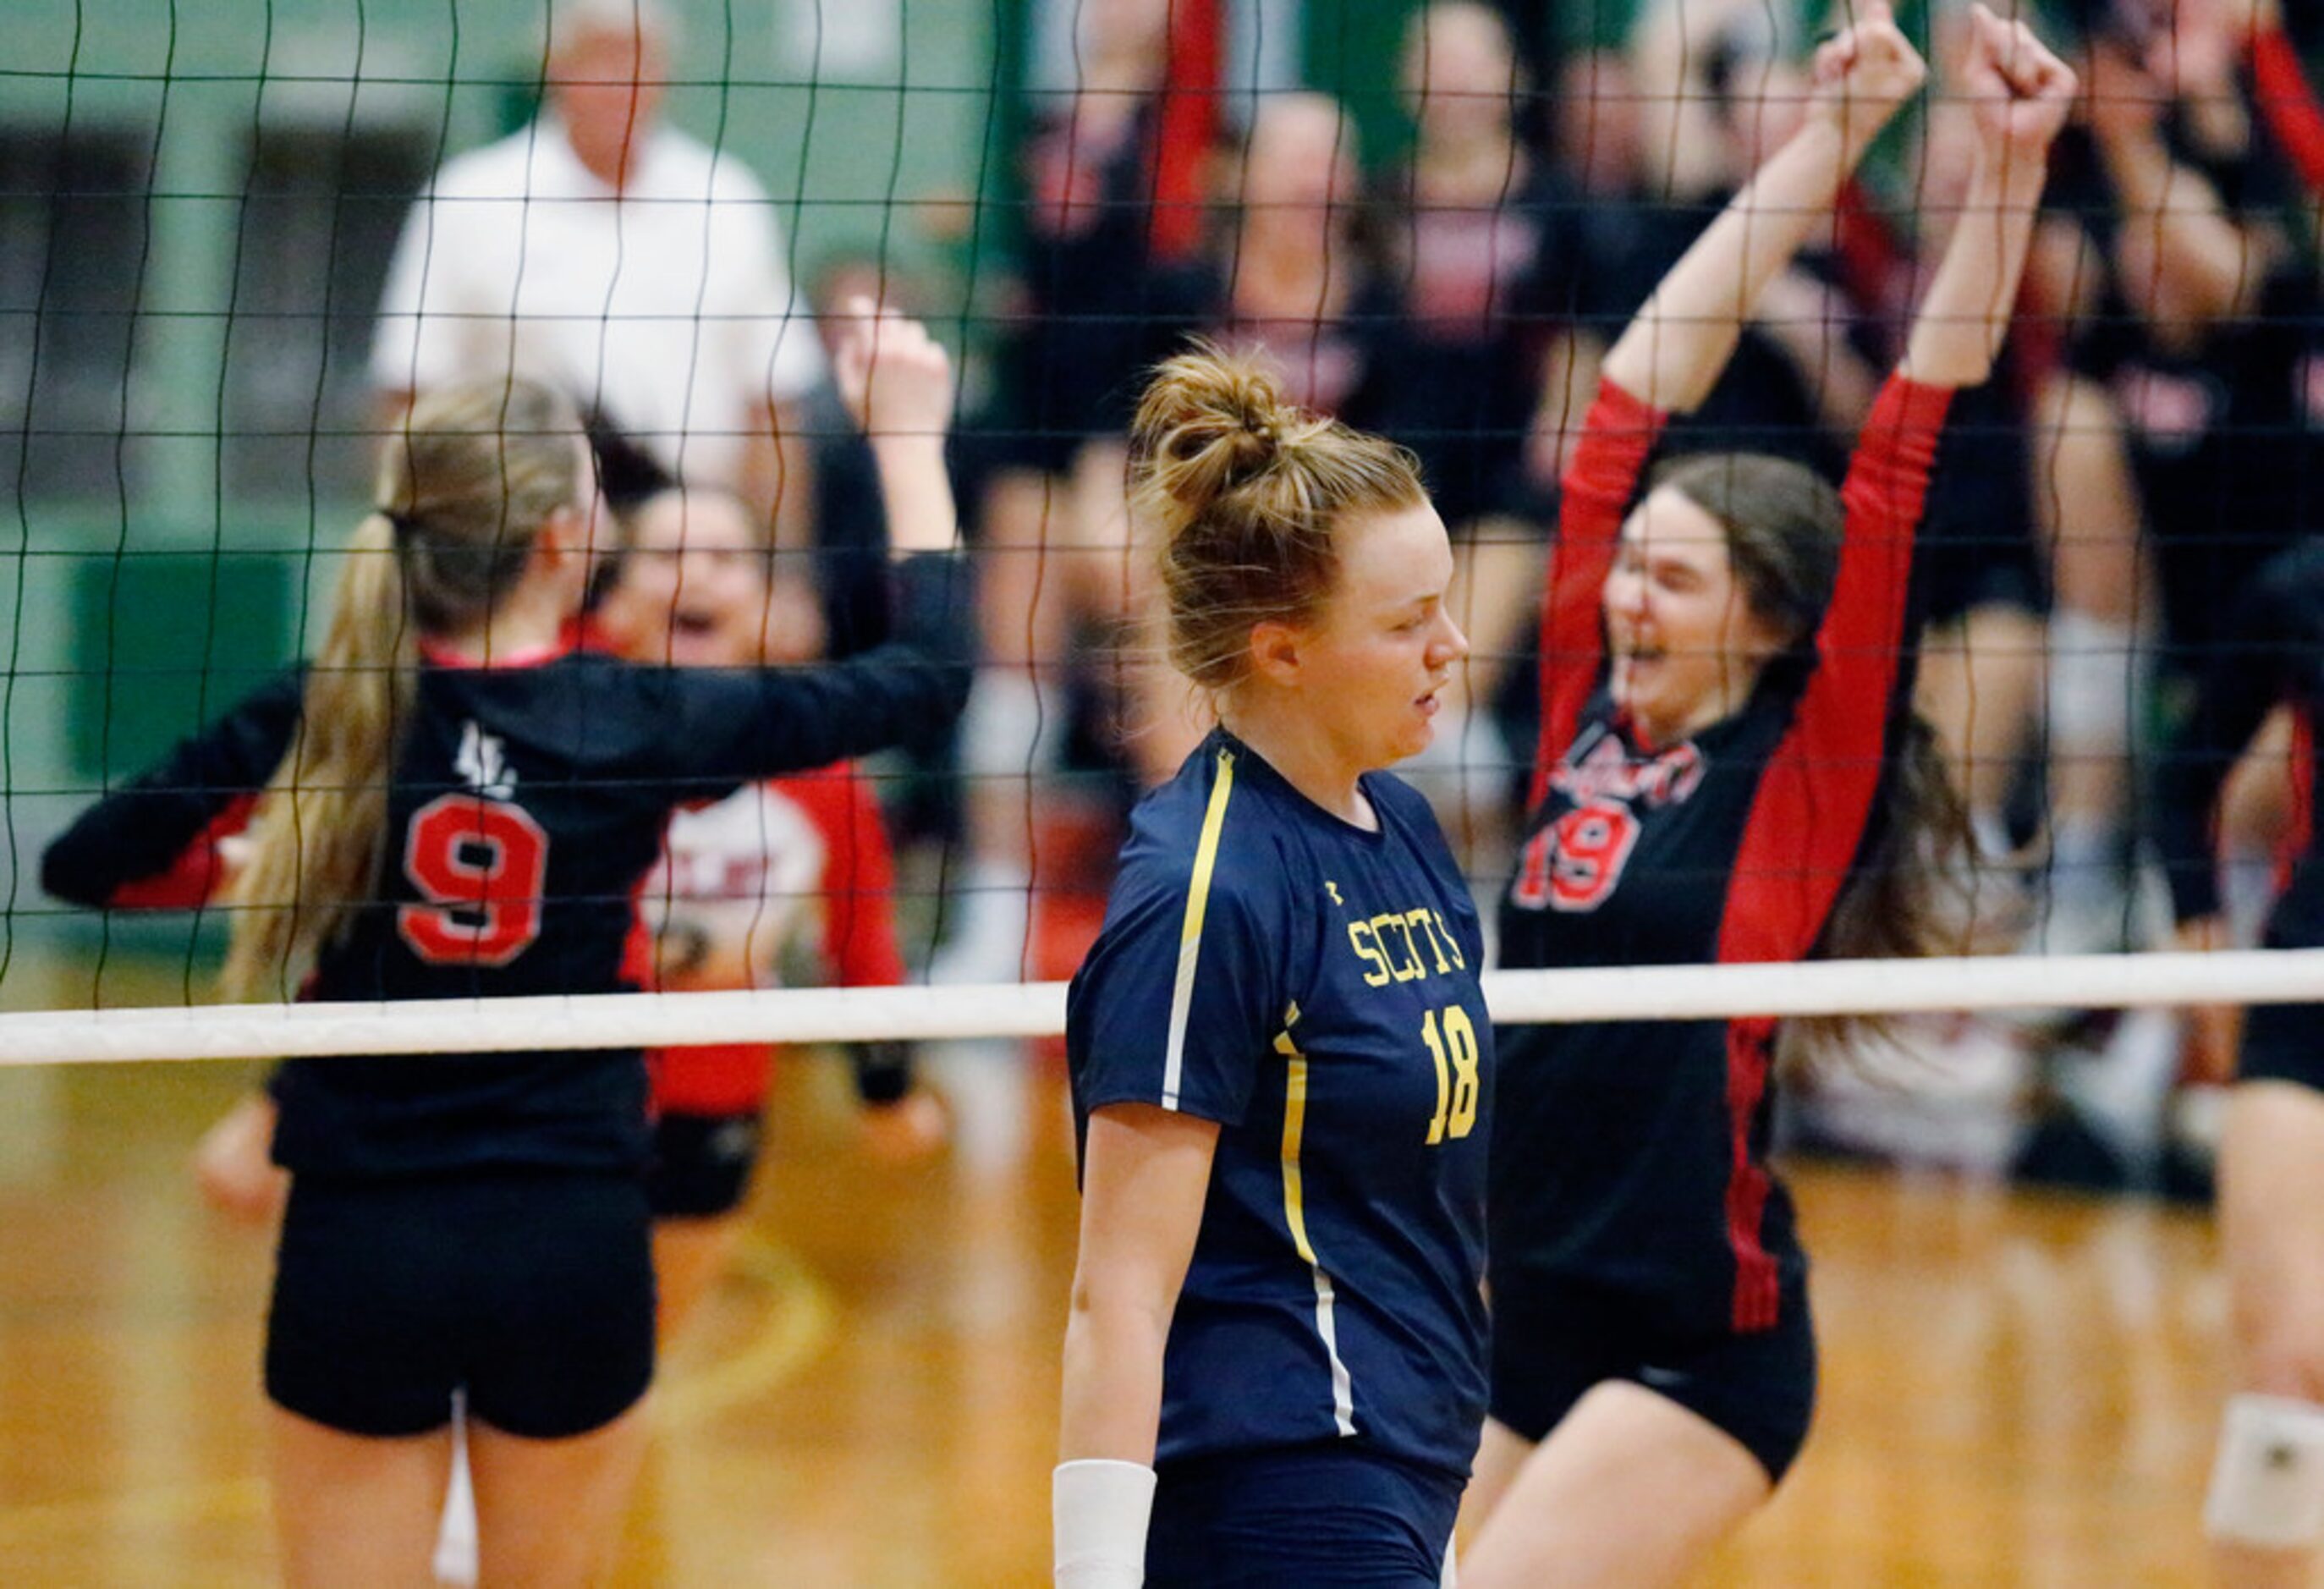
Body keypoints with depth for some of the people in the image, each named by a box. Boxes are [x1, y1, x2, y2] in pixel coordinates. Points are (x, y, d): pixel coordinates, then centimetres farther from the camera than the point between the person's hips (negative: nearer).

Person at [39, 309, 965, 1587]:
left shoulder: (320, 714, -6)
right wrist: (909, 436, 13)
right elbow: (929, 675, 4)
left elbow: (77, 865, 2)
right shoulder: (639, 725, -8)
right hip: (571, 1243, 0)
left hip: (358, 1244, 0)